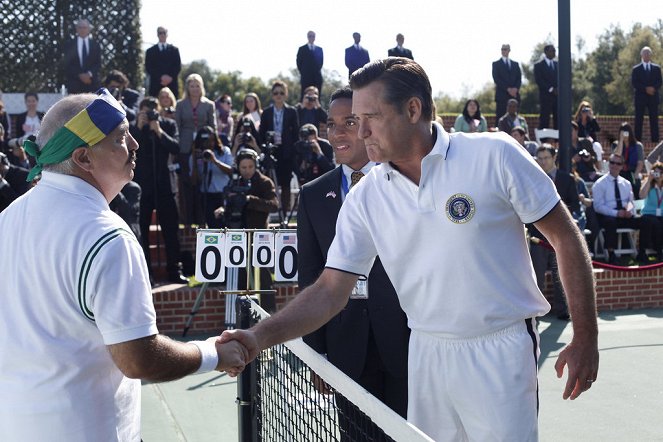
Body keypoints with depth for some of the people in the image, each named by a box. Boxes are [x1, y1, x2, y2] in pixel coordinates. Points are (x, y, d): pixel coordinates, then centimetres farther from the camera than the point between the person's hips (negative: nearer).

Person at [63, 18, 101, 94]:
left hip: (91, 82, 1)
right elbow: (67, 64, 2)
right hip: (74, 82, -1)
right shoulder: (70, 45, 9)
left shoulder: (95, 45, 12)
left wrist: (89, 74, -12)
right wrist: (80, 75, -11)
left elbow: (98, 63, 5)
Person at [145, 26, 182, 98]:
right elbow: (148, 68, 5)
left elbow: (178, 67, 9)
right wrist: (161, 78, -9)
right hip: (156, 85, -1)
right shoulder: (150, 51, 13)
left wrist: (170, 77, -8)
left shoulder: (174, 50, 16)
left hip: (172, 85, 1)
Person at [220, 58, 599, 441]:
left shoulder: (495, 155, -11)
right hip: (426, 353, 4)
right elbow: (330, 292, 0)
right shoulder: (365, 198, 0)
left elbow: (566, 237, -4)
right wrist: (258, 338, -14)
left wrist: (585, 339, -6)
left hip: (500, 352, -3)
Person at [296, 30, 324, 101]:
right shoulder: (302, 49, 7)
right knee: (304, 95, -6)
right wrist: (302, 72, 1)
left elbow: (321, 61, 15)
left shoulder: (319, 49, 15)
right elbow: (299, 62, 5)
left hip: (317, 76, 2)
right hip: (306, 76, -2)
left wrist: (317, 71, 6)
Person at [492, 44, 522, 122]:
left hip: (514, 95, 3)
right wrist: (508, 89, -12)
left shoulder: (515, 64, 19)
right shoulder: (496, 64, 8)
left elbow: (519, 78, 12)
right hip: (502, 95, -3)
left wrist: (516, 88, -8)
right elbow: (496, 79, -3)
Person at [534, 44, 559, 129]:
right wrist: (551, 89, -15)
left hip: (557, 96, 4)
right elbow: (538, 80, -7)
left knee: (558, 119, -1)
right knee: (544, 120, -7)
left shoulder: (557, 65, 18)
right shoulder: (538, 65, 3)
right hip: (546, 96, -4)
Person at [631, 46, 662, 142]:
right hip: (640, 97, -2)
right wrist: (646, 88, -14)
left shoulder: (656, 68, 13)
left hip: (653, 97, 2)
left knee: (654, 120, -1)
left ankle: (655, 140, -1)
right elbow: (634, 83, -3)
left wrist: (653, 88, -14)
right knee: (639, 120, -3)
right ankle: (638, 141, -3)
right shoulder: (636, 69, 7)